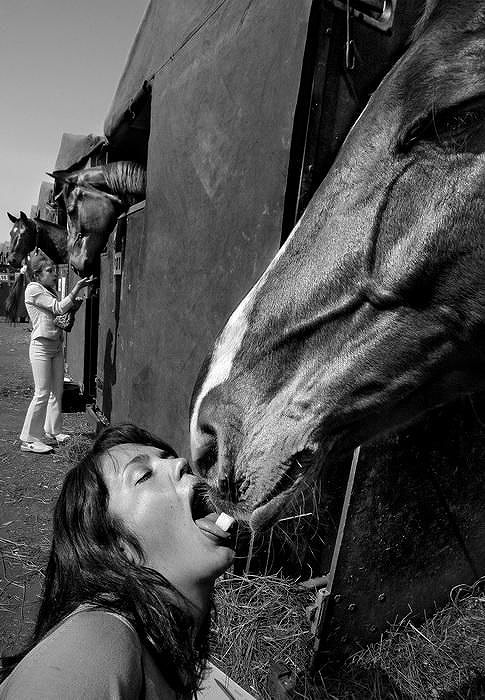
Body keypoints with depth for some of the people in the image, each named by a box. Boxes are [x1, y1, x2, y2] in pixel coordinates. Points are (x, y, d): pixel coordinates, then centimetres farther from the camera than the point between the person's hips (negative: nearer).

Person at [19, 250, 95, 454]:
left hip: (56, 345, 8)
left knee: (57, 391, 10)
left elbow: (59, 315, 21)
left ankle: (52, 432, 21)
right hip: (41, 345, -8)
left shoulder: (49, 291, 17)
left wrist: (73, 305, 4)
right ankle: (28, 439, 3)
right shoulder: (33, 289, -9)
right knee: (42, 393, -7)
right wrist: (78, 287, -17)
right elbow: (59, 308, -17)